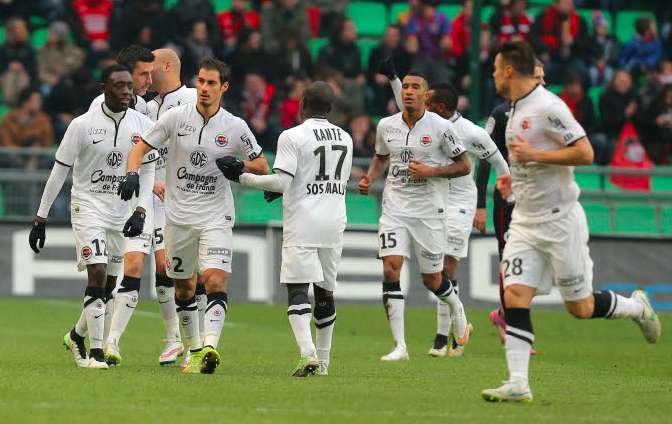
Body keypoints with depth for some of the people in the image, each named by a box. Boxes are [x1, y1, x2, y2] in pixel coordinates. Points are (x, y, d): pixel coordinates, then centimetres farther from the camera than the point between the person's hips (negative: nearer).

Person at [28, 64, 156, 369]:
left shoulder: (142, 125, -1)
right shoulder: (82, 125, -10)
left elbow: (148, 173, 4)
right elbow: (59, 172, -4)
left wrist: (140, 212, -11)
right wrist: (40, 218, -4)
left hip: (121, 212, 4)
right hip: (87, 206, -4)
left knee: (109, 284, 9)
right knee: (98, 274, -18)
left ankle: (77, 336, 34)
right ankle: (96, 352, -16)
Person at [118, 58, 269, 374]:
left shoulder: (235, 128, -3)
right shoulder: (176, 117, -3)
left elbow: (262, 165, 8)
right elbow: (141, 147, 2)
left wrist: (240, 165, -13)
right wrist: (132, 174, -18)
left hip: (216, 217, -2)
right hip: (178, 215, 2)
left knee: (216, 279, -21)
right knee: (183, 286, 11)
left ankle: (210, 346, -31)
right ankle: (195, 349, 25)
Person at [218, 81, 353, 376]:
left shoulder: (293, 137, -8)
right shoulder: (345, 139, 12)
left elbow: (281, 181, -15)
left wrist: (242, 177, -4)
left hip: (302, 223, -6)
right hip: (334, 223, 6)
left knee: (297, 290, -8)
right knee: (325, 291, 14)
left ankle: (308, 353, -25)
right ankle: (323, 360, 18)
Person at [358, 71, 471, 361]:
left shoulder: (440, 127, -8)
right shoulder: (386, 126, 3)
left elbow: (464, 165, -3)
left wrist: (431, 171, -17)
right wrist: (370, 178, 2)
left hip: (428, 211, -2)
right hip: (394, 208, 2)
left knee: (432, 280, 6)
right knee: (391, 270, -15)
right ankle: (400, 346, -14)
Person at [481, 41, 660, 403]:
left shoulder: (548, 107, -16)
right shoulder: (515, 110, 13)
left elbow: (584, 153, -21)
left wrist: (534, 155, -23)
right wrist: (515, 178, 13)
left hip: (559, 220, -8)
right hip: (525, 221, 8)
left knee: (580, 307, 1)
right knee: (514, 297, -9)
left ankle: (637, 307, 30)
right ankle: (518, 384, -13)